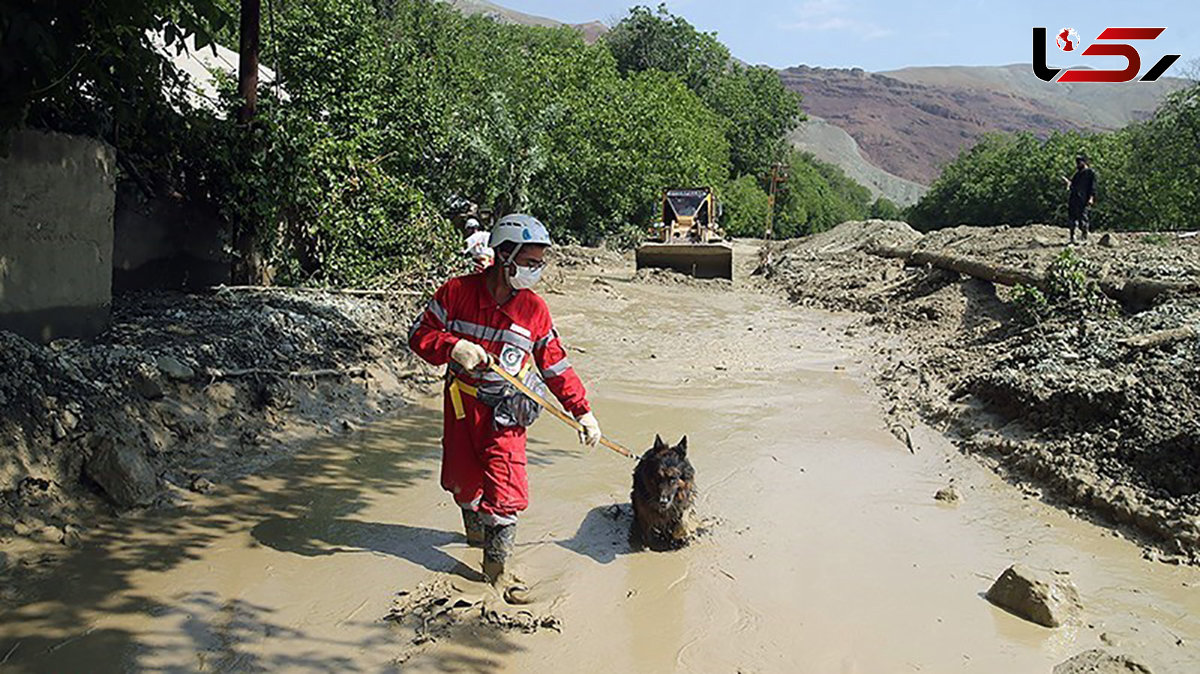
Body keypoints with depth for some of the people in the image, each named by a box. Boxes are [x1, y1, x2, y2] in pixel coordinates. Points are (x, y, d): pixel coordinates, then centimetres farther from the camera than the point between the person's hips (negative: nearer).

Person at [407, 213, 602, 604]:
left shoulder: (534, 309, -3)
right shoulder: (458, 292, -9)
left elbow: (556, 365, 4)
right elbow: (420, 334, -4)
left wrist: (582, 411, 1)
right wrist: (453, 347, -24)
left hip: (507, 408, 0)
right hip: (462, 400, 0)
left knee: (506, 485, -10)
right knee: (463, 478, 13)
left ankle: (498, 564, 5)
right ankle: (475, 528, 46)